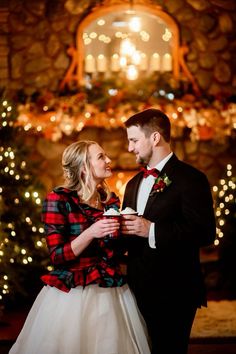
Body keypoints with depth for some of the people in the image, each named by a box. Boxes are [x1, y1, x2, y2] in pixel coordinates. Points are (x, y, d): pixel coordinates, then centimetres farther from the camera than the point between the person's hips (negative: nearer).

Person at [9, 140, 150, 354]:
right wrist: (90, 233, -25)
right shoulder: (58, 199, -8)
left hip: (113, 293, 5)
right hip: (72, 295, -5)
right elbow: (57, 257, -13)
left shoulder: (111, 200, 8)